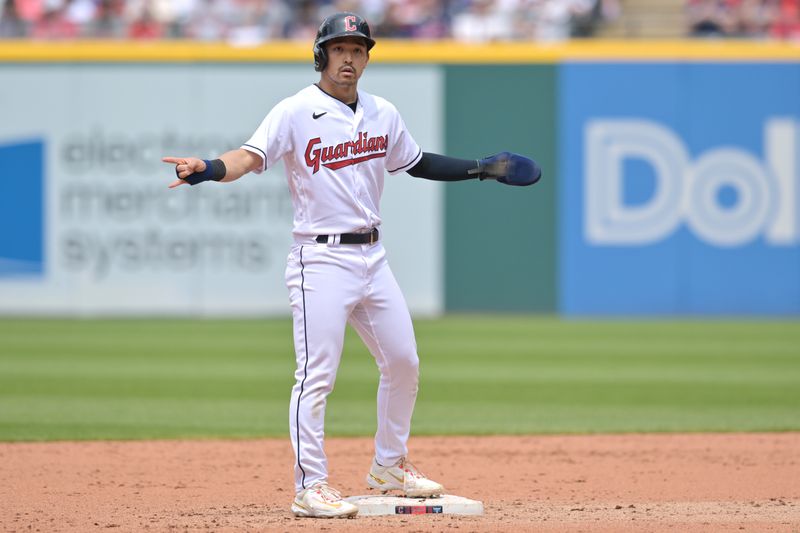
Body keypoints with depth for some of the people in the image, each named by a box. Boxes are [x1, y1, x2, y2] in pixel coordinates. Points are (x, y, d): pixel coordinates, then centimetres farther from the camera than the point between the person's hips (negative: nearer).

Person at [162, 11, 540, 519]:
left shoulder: (383, 114, 9)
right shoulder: (296, 112, -10)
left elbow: (415, 162, 24)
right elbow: (251, 155, -22)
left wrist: (480, 169, 20)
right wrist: (210, 169, -42)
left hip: (372, 258, 7)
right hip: (320, 260, -7)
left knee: (404, 363, 12)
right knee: (317, 376, -9)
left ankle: (390, 467, 28)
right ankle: (311, 486, -4)